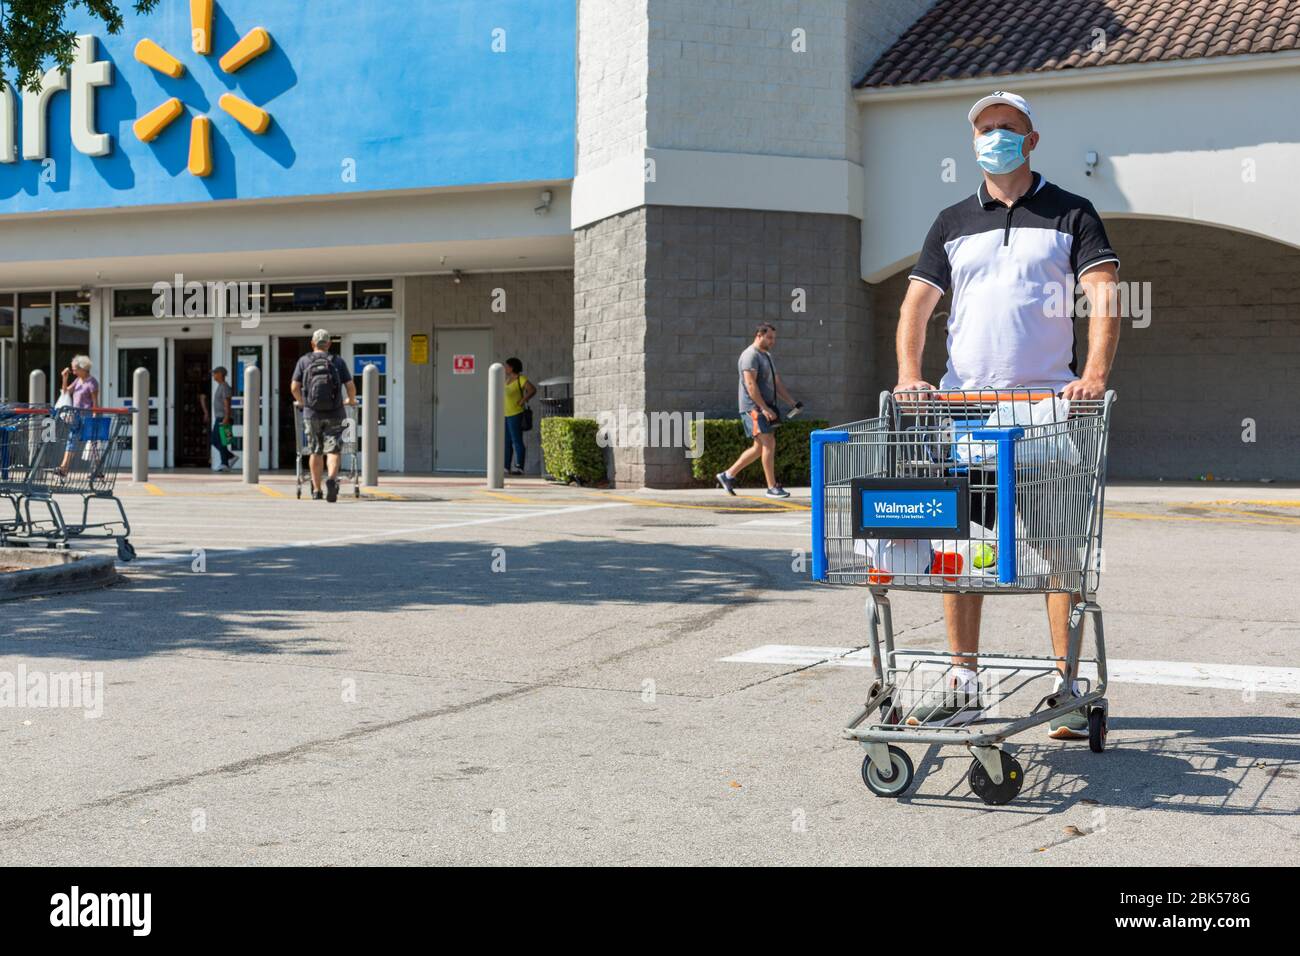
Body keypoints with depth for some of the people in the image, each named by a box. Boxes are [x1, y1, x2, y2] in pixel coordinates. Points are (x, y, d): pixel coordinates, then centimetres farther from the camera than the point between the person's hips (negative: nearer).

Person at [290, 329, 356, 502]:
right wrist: (351, 400, 18)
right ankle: (332, 479, -28)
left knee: (315, 452, 12)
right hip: (334, 413, -1)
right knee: (333, 450, -2)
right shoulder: (338, 361, 3)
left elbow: (294, 387, -1)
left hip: (312, 413, 1)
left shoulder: (304, 361, 3)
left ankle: (316, 490, 16)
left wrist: (301, 401, 18)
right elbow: (351, 386, -2)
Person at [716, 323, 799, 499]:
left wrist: (791, 402, 15)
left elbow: (777, 382, 24)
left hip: (766, 407, 10)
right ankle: (772, 487, -12)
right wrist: (764, 408, -25)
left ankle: (728, 475, 19)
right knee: (768, 444, -14)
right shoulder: (750, 355, -11)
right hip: (753, 407, -10)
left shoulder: (767, 355, 21)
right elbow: (750, 384, -20)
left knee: (759, 447, 10)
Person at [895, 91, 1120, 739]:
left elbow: (1104, 295, -5)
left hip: (1049, 405, -3)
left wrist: (1095, 375, -21)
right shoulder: (952, 223, 16)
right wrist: (910, 374, -8)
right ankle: (963, 684, 11)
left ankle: (1069, 687, 1)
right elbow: (916, 303, 10)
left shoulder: (1071, 214, 7)